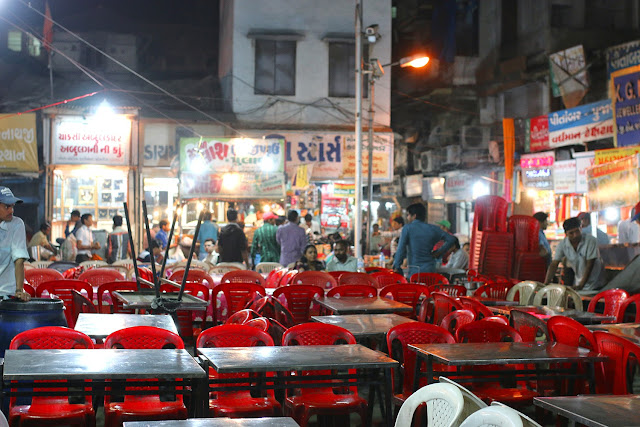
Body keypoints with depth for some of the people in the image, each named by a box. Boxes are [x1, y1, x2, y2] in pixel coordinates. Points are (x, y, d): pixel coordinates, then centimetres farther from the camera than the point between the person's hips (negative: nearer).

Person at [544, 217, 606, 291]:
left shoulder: (590, 240, -21)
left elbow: (589, 265, -22)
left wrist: (581, 286, -28)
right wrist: (546, 283, -26)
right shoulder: (563, 244, -10)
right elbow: (554, 264, -13)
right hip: (579, 283, 4)